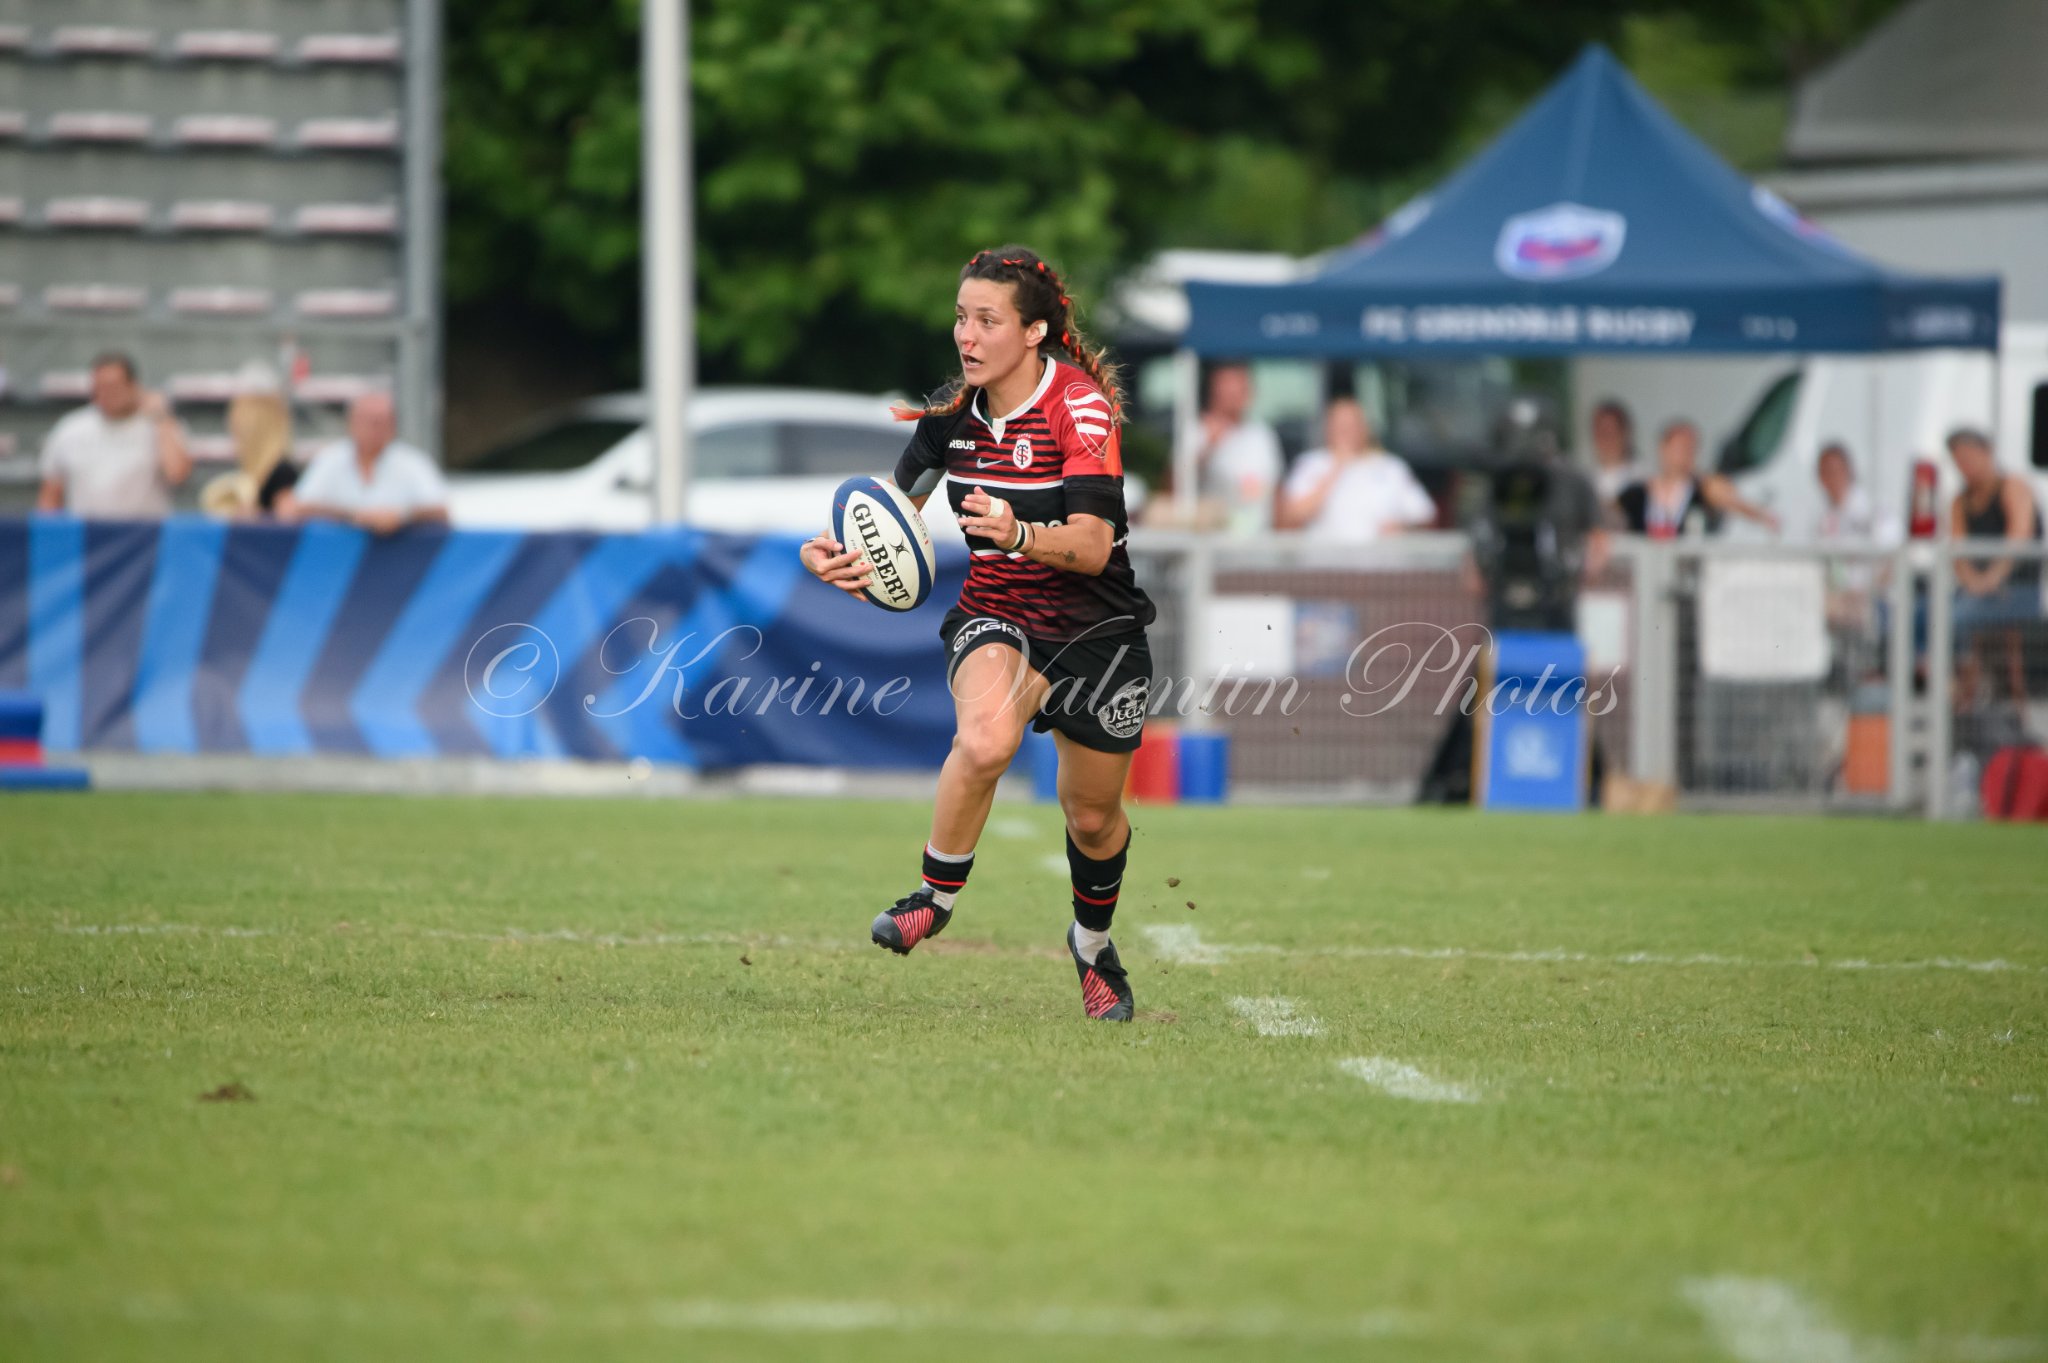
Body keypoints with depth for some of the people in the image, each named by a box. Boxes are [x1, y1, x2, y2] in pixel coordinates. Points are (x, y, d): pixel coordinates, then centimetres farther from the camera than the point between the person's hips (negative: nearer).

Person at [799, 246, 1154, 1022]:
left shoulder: (1081, 407, -20)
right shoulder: (954, 409, -4)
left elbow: (1094, 544, -28)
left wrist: (1019, 534, -47)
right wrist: (839, 549, -9)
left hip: (1095, 628, -2)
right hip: (995, 617, 2)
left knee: (1092, 815, 12)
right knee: (986, 737, -33)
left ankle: (1093, 946, 43)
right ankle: (936, 898, -13)